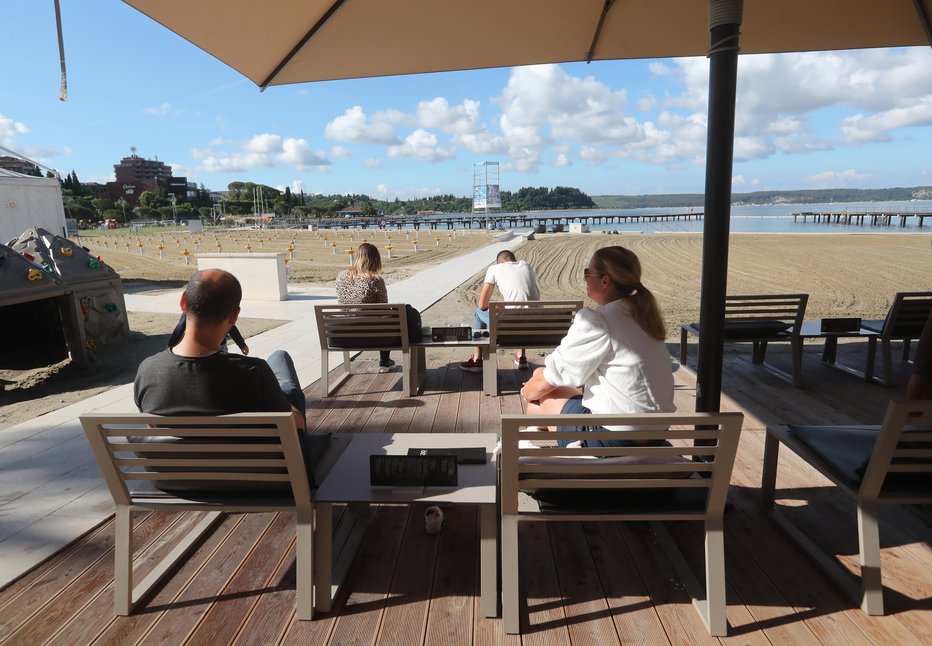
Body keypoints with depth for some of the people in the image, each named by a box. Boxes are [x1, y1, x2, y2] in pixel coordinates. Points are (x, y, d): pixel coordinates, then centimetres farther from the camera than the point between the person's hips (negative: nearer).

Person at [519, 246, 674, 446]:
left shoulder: (595, 320, -19)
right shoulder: (640, 314, 7)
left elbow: (548, 381, -11)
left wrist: (528, 391, 11)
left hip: (615, 436, -8)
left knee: (541, 398, 9)